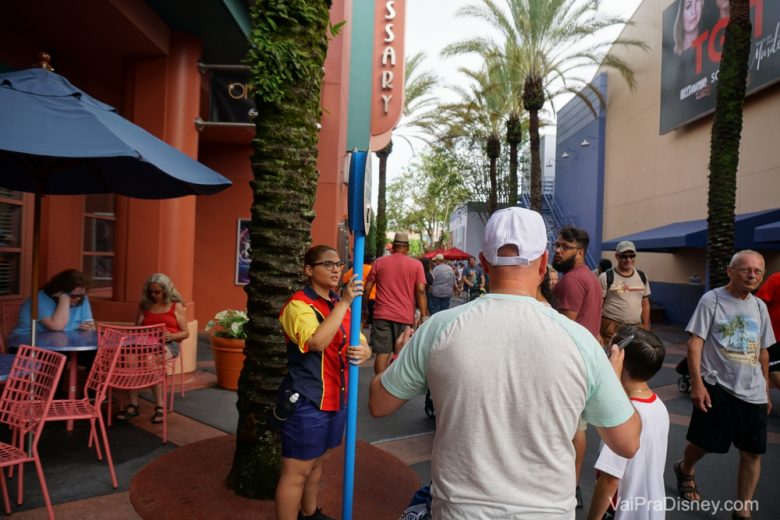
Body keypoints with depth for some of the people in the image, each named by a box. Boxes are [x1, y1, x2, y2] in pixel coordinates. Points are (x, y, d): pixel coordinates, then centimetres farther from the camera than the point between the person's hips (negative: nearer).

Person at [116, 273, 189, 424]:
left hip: (168, 344, -3)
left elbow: (185, 333, 6)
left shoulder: (176, 306, 9)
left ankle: (160, 406, -32)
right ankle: (132, 405, -29)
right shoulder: (144, 306, 20)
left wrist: (172, 335, -15)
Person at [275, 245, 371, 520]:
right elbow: (316, 342, -32)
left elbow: (361, 343, 12)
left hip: (336, 399, 8)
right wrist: (344, 302, -31)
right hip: (306, 401, -8)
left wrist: (363, 351, -12)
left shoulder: (340, 305, 9)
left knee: (317, 462, 25)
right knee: (296, 471, 4)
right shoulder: (298, 304, -15)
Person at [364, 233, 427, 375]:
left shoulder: (379, 262, 4)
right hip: (405, 316, 0)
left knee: (382, 353, 3)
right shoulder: (416, 265, 1)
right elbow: (421, 291, -7)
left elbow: (367, 288, 6)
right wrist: (424, 316, -4)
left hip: (382, 315, 1)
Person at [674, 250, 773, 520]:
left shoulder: (759, 306, 10)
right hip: (717, 387, -5)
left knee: (752, 453, 7)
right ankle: (685, 470, 38)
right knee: (703, 444, 6)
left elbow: (762, 351, 18)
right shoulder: (712, 300, -8)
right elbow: (695, 343, -12)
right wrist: (697, 383, -18)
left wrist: (765, 390, 18)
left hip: (753, 392, 5)